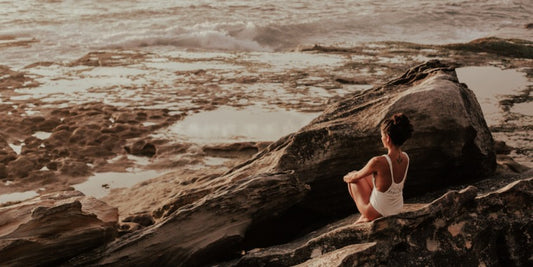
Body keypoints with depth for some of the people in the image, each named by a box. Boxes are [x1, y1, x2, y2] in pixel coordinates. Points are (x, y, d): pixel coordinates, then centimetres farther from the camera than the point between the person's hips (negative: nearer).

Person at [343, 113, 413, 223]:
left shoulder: (378, 162, -32)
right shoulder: (405, 158, -11)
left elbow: (355, 177, -14)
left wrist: (347, 177, 13)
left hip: (377, 212, -6)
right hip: (398, 209, 6)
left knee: (352, 178, 17)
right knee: (366, 175, 26)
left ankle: (367, 217, 27)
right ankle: (365, 216, 32)